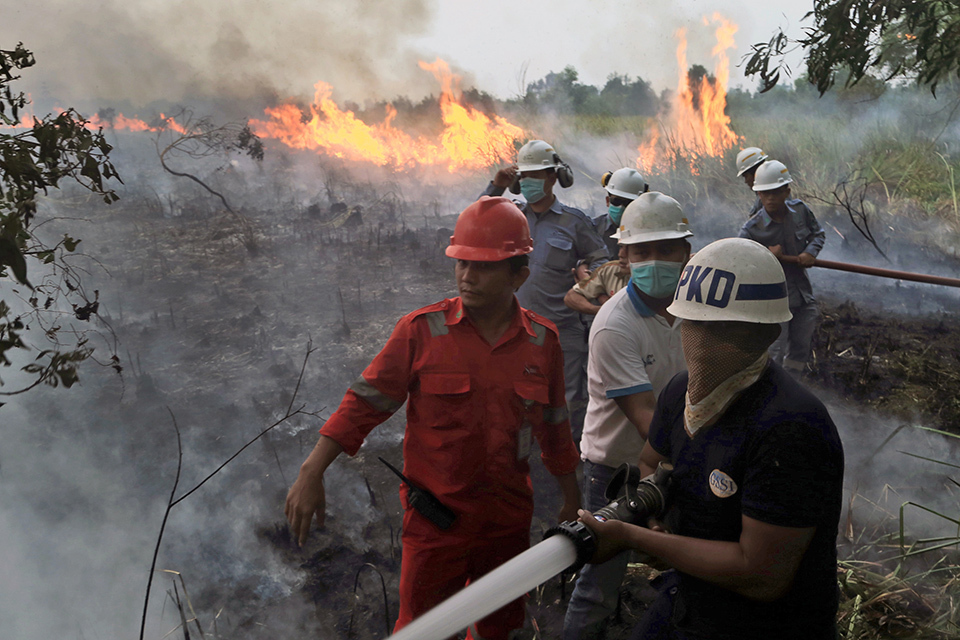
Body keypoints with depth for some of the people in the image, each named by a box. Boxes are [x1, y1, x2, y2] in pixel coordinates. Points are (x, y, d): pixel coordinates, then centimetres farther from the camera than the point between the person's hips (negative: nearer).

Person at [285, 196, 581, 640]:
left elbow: (554, 427, 8)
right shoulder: (422, 330, -13)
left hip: (509, 520, 3)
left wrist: (571, 499, 16)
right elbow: (364, 403, -10)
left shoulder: (542, 340, -3)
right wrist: (311, 474, -15)